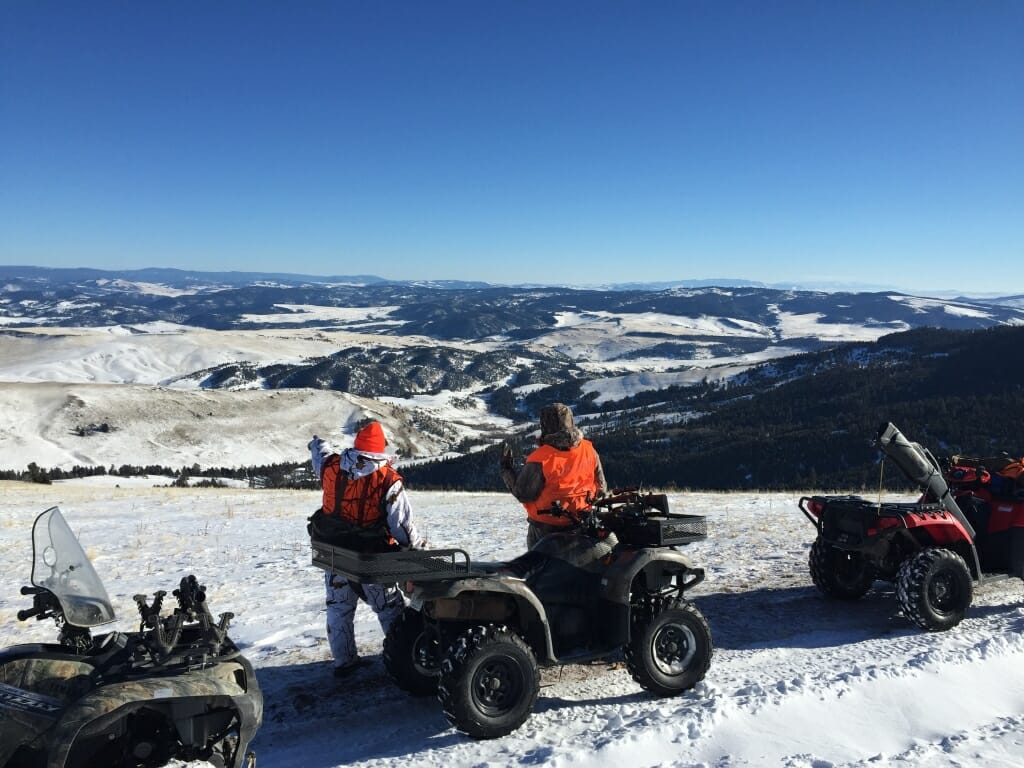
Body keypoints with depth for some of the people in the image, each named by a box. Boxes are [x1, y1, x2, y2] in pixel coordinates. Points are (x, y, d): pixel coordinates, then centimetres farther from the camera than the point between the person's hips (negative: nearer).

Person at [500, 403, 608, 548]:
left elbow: (524, 494, -15)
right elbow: (601, 488, 2)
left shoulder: (540, 459, -21)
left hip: (546, 527, -5)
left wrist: (506, 470, -4)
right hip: (581, 524, 5)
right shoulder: (589, 450, -5)